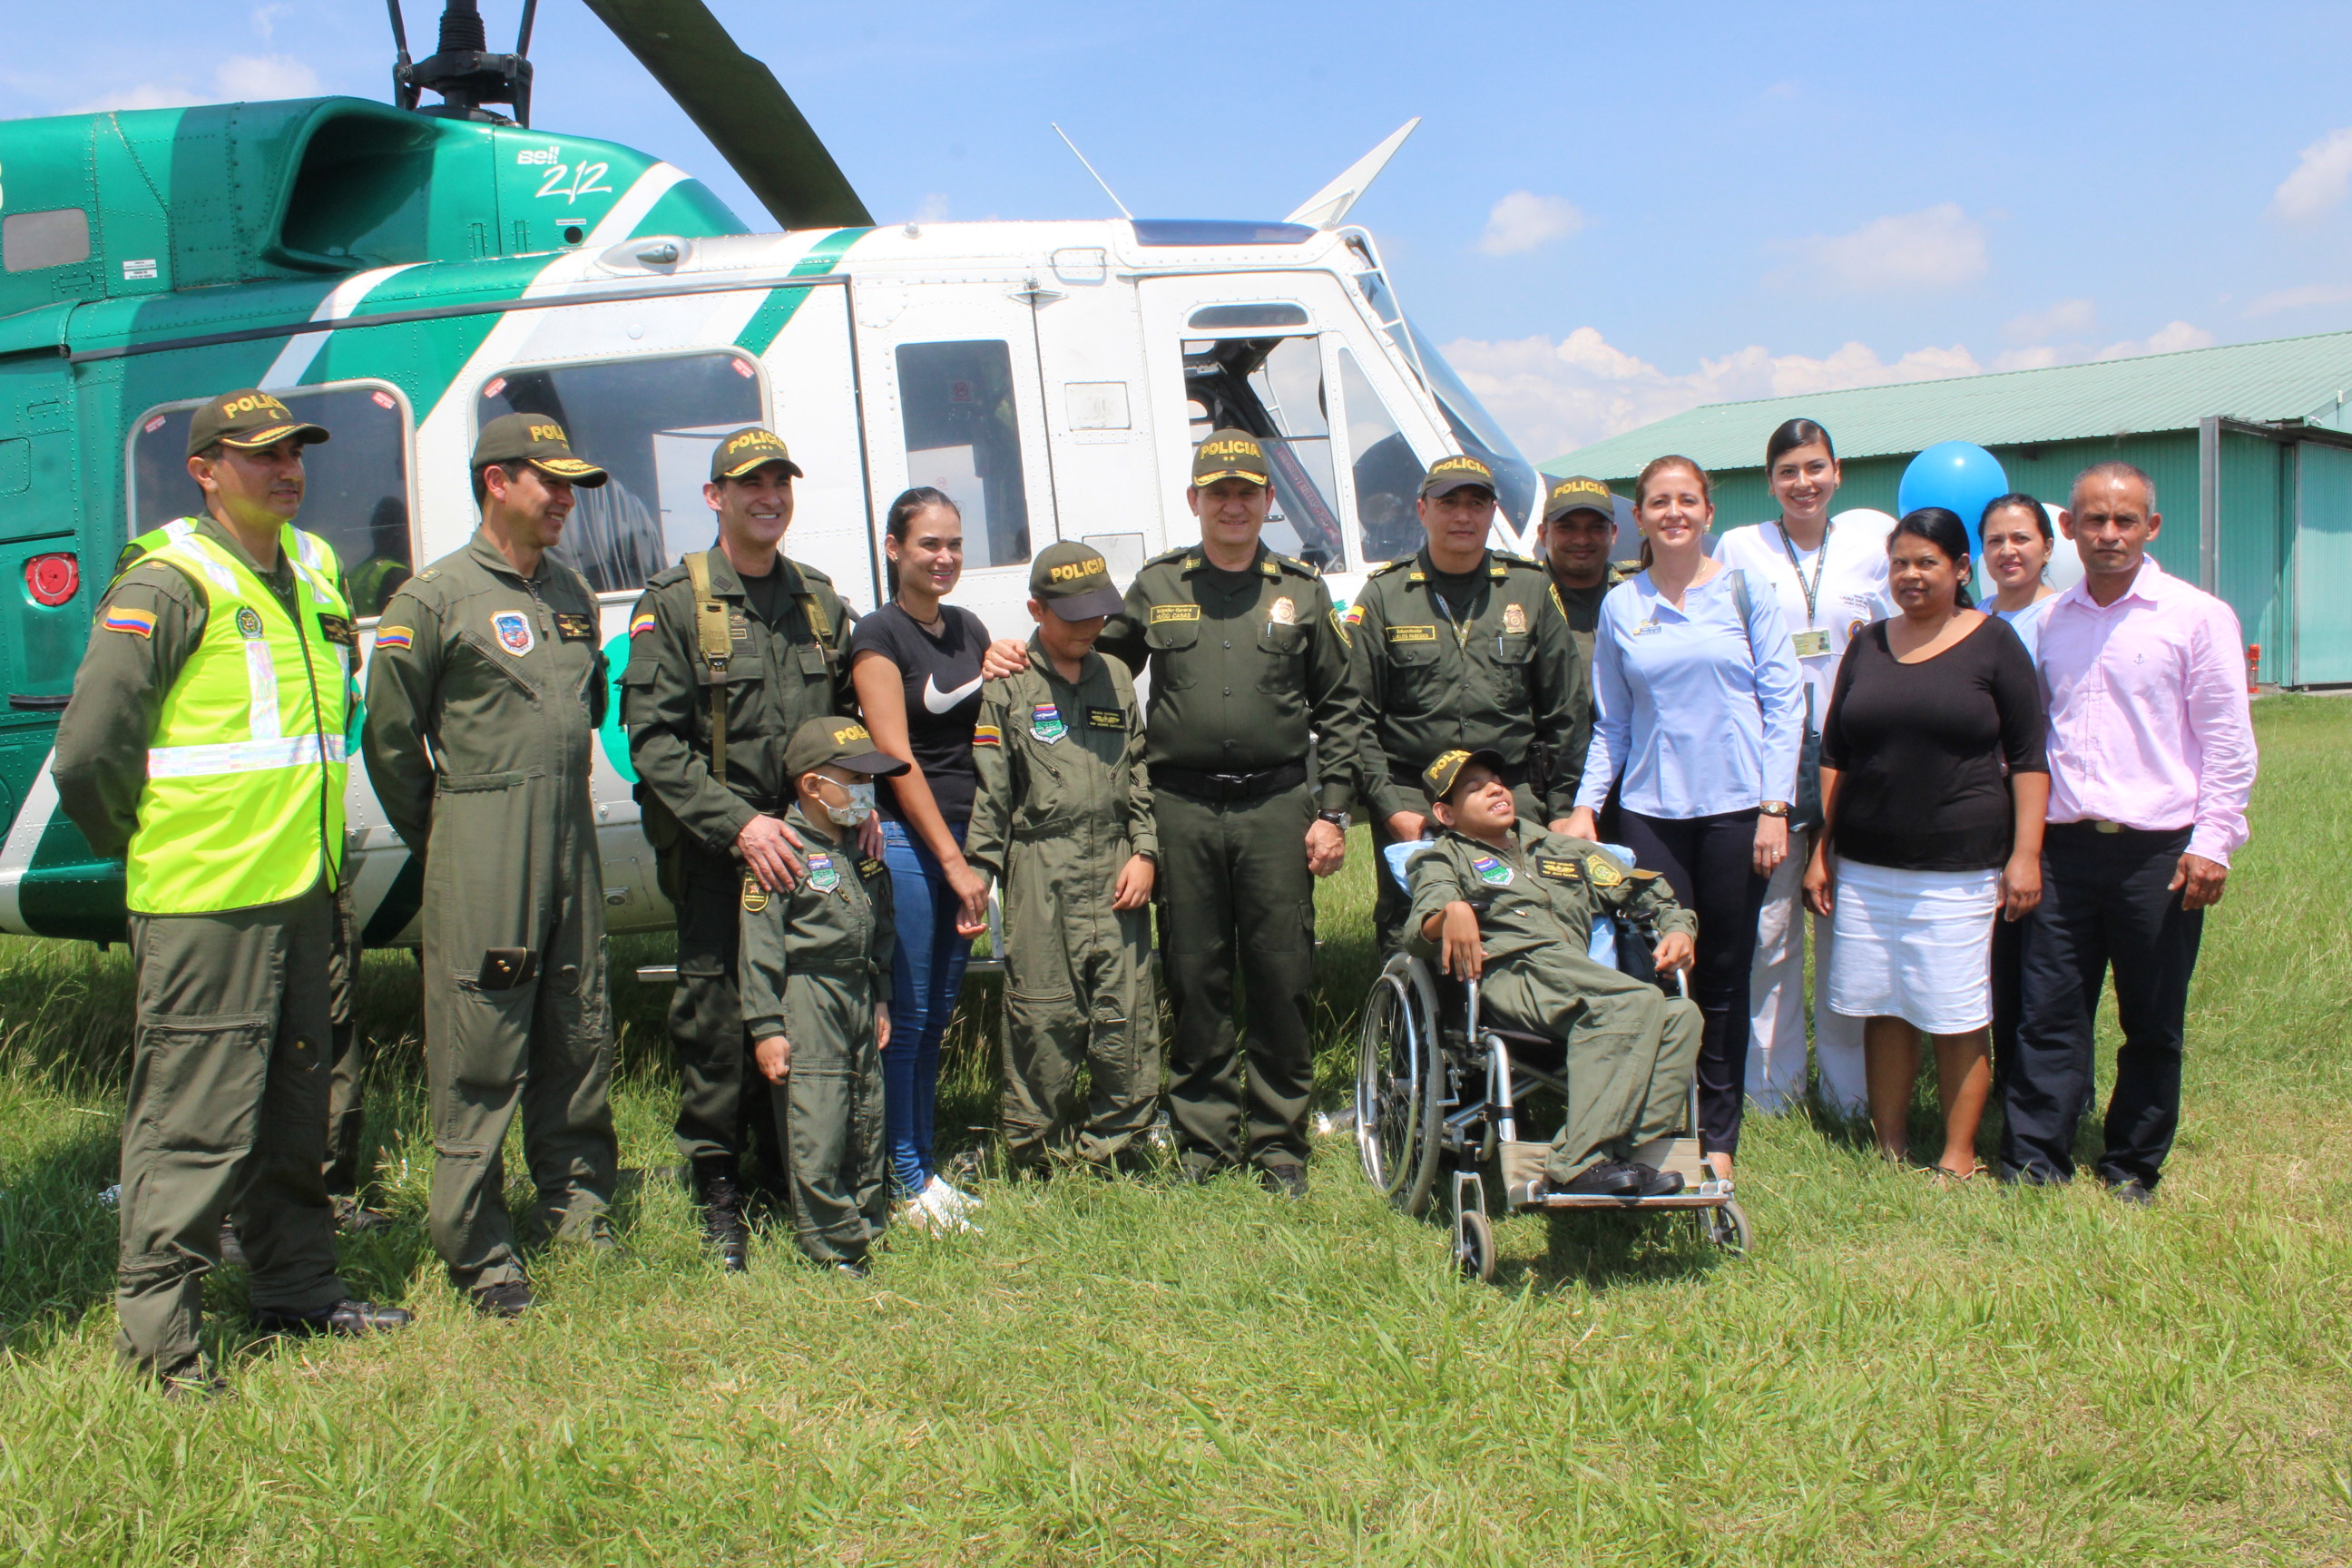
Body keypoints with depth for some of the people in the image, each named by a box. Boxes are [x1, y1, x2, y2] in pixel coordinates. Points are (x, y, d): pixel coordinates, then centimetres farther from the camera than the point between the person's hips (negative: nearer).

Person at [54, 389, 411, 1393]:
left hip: (300, 892, 8)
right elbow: (89, 751, -15)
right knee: (193, 1117, -2)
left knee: (293, 1104, 17)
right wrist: (143, 847, -2)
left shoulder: (313, 569, 12)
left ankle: (297, 1290, 30)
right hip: (205, 903, -8)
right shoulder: (169, 583, -13)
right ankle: (156, 1330, 9)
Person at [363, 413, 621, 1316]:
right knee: (478, 1058, -3)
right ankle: (480, 1254, 5)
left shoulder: (572, 593, 14)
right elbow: (389, 736, -4)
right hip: (481, 860, -6)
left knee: (580, 1038, 12)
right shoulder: (437, 597, -5)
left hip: (572, 839, 6)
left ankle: (575, 1206, 26)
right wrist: (442, 841, 2)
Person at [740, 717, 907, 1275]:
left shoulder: (862, 849, 10)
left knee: (868, 1119, 13)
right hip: (807, 1003, -7)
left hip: (859, 997, 8)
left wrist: (880, 998, 19)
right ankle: (832, 1246, 5)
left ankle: (868, 1227, 27)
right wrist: (765, 1027, -14)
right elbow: (760, 947, -14)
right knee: (816, 1130, -6)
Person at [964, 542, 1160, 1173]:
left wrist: (1144, 852, 6)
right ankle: (1037, 1157, 13)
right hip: (1042, 873, -4)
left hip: (1117, 869, 4)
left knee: (1126, 1016, 2)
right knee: (1044, 1017, -2)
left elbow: (1140, 772, 17)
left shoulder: (1114, 677, 15)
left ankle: (1112, 1155, 15)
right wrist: (977, 873, -5)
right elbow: (989, 790, -1)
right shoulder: (1009, 684, 2)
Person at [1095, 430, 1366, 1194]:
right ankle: (1203, 1138, 17)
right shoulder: (1156, 586, 10)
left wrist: (1332, 811, 2)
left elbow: (1340, 708, 9)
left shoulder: (1302, 591, 9)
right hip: (1182, 809, 1)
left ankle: (1278, 1142, 14)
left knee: (1283, 979, 2)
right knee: (1194, 980, 5)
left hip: (1277, 806, 0)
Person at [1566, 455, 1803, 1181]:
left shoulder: (1744, 590, 3)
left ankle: (1718, 1139, 16)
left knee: (1725, 976, 5)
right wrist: (1585, 805, 4)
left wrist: (1775, 805, -5)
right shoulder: (1620, 605, 8)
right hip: (1651, 810, 1)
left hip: (1735, 808, -1)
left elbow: (1783, 702, 1)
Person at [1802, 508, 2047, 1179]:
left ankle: (1958, 1155, 11)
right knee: (1882, 1009, 8)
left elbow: (2027, 759, -1)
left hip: (1960, 869, -4)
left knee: (1958, 1017, 0)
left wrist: (2025, 853, -9)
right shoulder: (1869, 646, 11)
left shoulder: (1993, 644, 0)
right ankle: (1889, 1146, 18)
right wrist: (1820, 851, 9)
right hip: (1866, 866, 4)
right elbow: (1833, 756, 13)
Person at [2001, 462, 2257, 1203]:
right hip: (2065, 844, 3)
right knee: (2048, 1014, 1)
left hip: (2158, 850, -3)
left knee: (2152, 1025, 7)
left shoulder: (2197, 615, -1)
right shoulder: (2051, 620, 11)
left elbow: (2227, 740, -2)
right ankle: (2032, 1164, 7)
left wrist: (2211, 842, -10)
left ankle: (2132, 1171, 19)